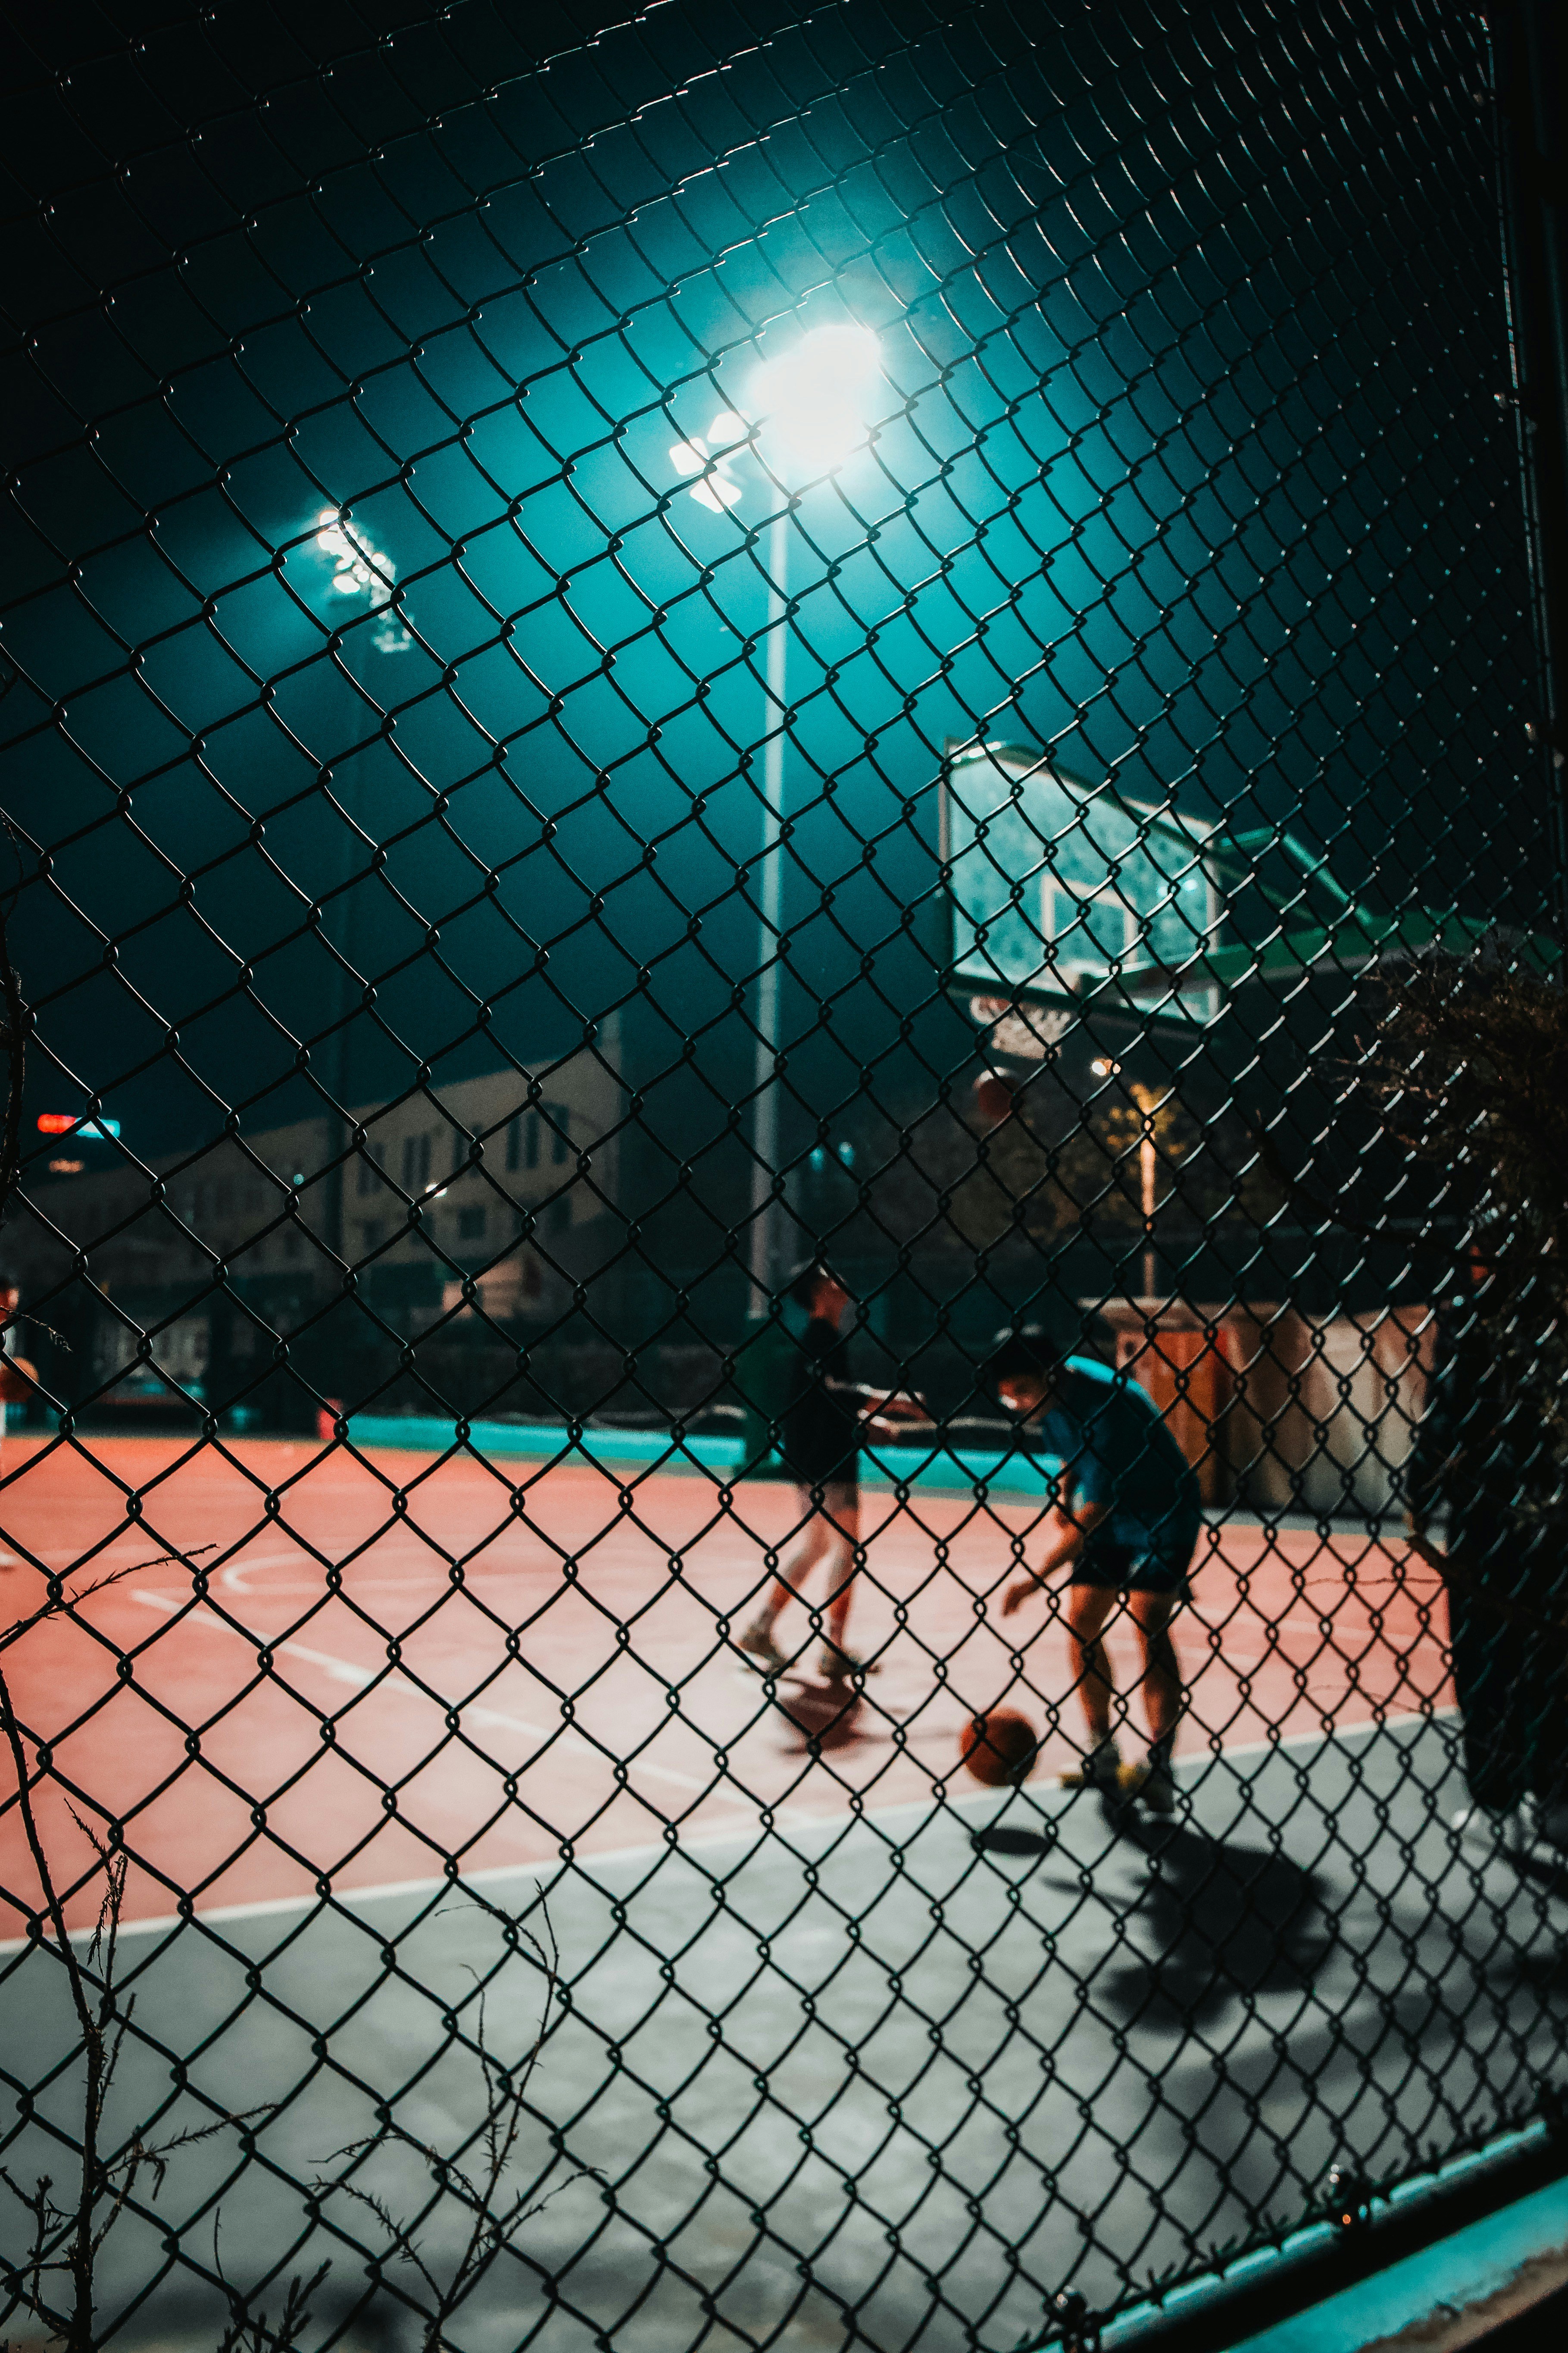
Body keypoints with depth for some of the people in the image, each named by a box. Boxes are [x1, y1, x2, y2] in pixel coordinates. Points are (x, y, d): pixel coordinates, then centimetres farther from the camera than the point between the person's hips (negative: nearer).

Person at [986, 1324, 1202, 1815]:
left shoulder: (1109, 1406, -35)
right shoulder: (1053, 1393, -10)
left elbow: (1091, 1516, -33)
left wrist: (1037, 1577, -32)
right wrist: (1063, 1498, 4)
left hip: (1161, 1516, -8)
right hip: (1107, 1517, 8)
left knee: (1150, 1625, -18)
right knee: (1082, 1622, 2)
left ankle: (1159, 1769, -10)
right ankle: (1103, 1754, 15)